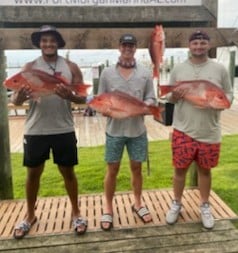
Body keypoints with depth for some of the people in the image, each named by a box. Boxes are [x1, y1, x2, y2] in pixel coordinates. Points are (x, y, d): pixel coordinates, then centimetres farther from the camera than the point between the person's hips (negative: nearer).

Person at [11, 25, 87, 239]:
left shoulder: (71, 67, 2)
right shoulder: (29, 68, 1)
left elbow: (83, 98, -1)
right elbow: (15, 99, -4)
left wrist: (70, 95, -24)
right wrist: (20, 97, -29)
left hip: (64, 130, 0)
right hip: (36, 130, 1)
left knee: (68, 172, 11)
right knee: (33, 172, 12)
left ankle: (76, 212, 29)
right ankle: (30, 215, 32)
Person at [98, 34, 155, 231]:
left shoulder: (145, 73, 3)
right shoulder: (107, 73, 0)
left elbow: (151, 99, 2)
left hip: (137, 130, 1)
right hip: (114, 130, -1)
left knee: (136, 168, 14)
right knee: (112, 170, 8)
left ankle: (138, 203, 33)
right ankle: (108, 208, 24)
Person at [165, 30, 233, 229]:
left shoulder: (220, 69, 1)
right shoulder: (178, 69, 2)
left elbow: (229, 95, 5)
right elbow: (169, 97, 7)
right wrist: (173, 96, -16)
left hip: (209, 132, 0)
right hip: (183, 130, 0)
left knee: (205, 170, 13)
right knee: (180, 169, 8)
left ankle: (205, 206, 32)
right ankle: (177, 203, 29)